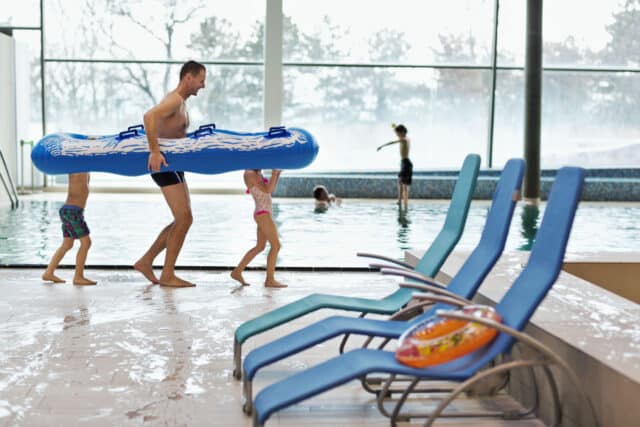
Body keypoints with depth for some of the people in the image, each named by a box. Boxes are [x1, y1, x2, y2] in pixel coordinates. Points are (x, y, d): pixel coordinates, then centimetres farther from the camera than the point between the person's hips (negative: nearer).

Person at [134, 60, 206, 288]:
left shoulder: (180, 103, 17)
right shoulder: (174, 99, -15)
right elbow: (149, 116, -34)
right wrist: (154, 152, -36)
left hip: (173, 166, 10)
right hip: (164, 165, -10)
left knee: (183, 220, 11)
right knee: (184, 219, -10)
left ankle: (146, 262, 16)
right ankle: (167, 275, -3)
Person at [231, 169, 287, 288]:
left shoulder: (256, 174, 15)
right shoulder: (250, 174, -13)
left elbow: (271, 190, 20)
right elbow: (267, 190, -18)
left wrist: (277, 174, 13)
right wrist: (274, 173, -13)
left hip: (264, 214, 10)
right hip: (263, 214, -10)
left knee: (260, 247, 16)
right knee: (276, 245, -7)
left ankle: (237, 272, 21)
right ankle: (270, 279, -2)